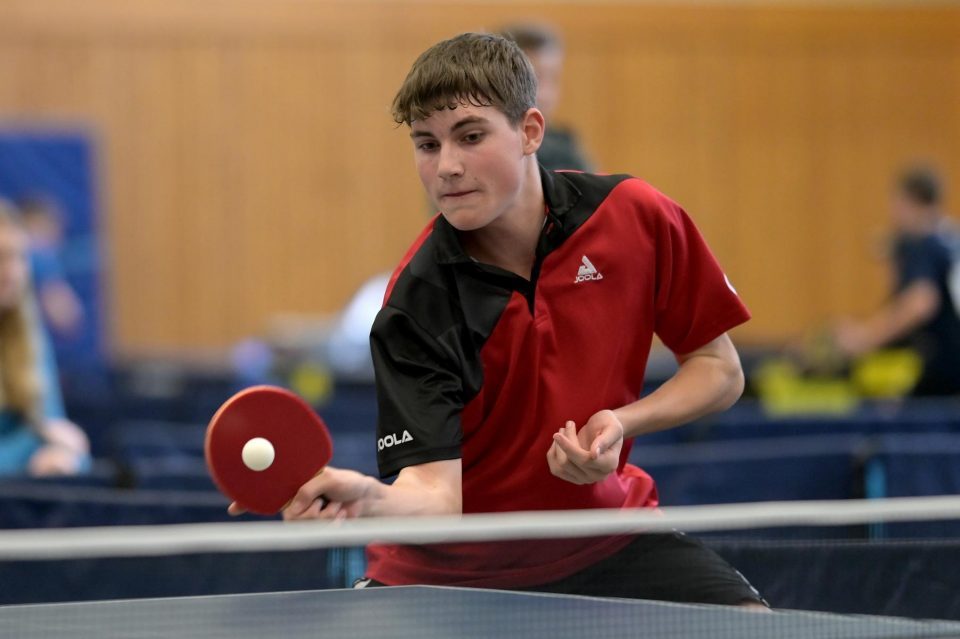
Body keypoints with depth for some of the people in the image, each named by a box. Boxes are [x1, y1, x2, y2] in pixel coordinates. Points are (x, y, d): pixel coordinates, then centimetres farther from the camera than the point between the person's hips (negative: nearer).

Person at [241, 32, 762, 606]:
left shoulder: (635, 216, -13)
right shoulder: (417, 306, -21)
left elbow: (720, 370, -2)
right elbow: (437, 490, -29)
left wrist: (621, 422, -19)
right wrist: (369, 498, -51)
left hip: (604, 536, 2)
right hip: (451, 571, -2)